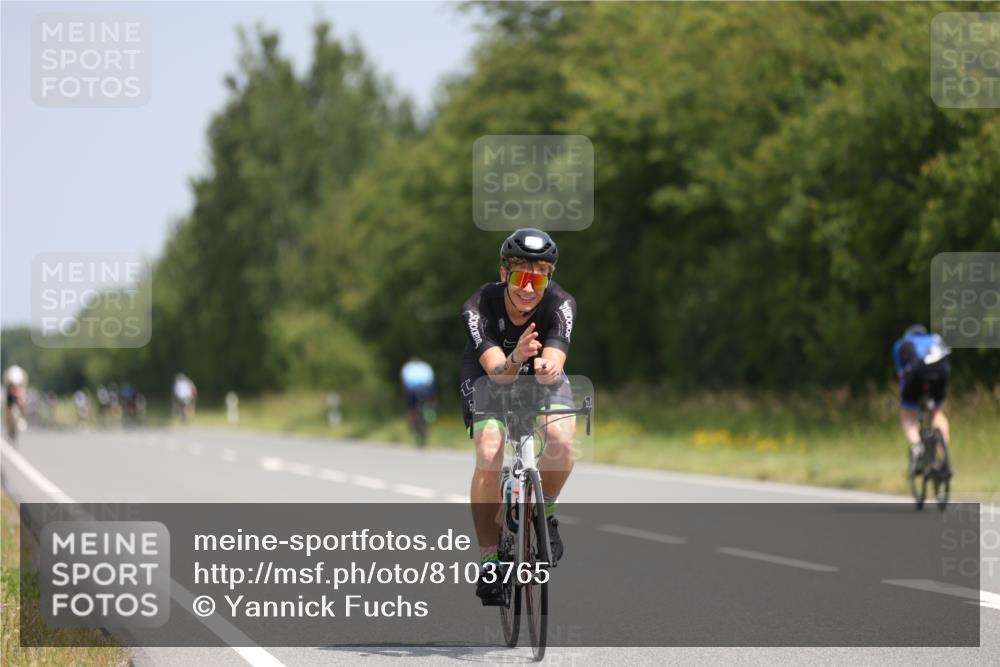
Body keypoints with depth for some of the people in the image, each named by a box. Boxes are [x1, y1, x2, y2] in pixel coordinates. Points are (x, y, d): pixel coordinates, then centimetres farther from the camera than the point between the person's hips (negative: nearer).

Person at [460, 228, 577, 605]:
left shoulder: (560, 305, -29)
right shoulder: (479, 307, -32)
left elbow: (554, 366, -43)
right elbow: (497, 372, -42)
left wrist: (547, 368, -67)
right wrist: (516, 359, -65)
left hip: (541, 380, 1)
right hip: (488, 377, -1)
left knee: (562, 438, -29)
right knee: (489, 455, -27)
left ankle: (543, 513, 0)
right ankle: (488, 560, -14)